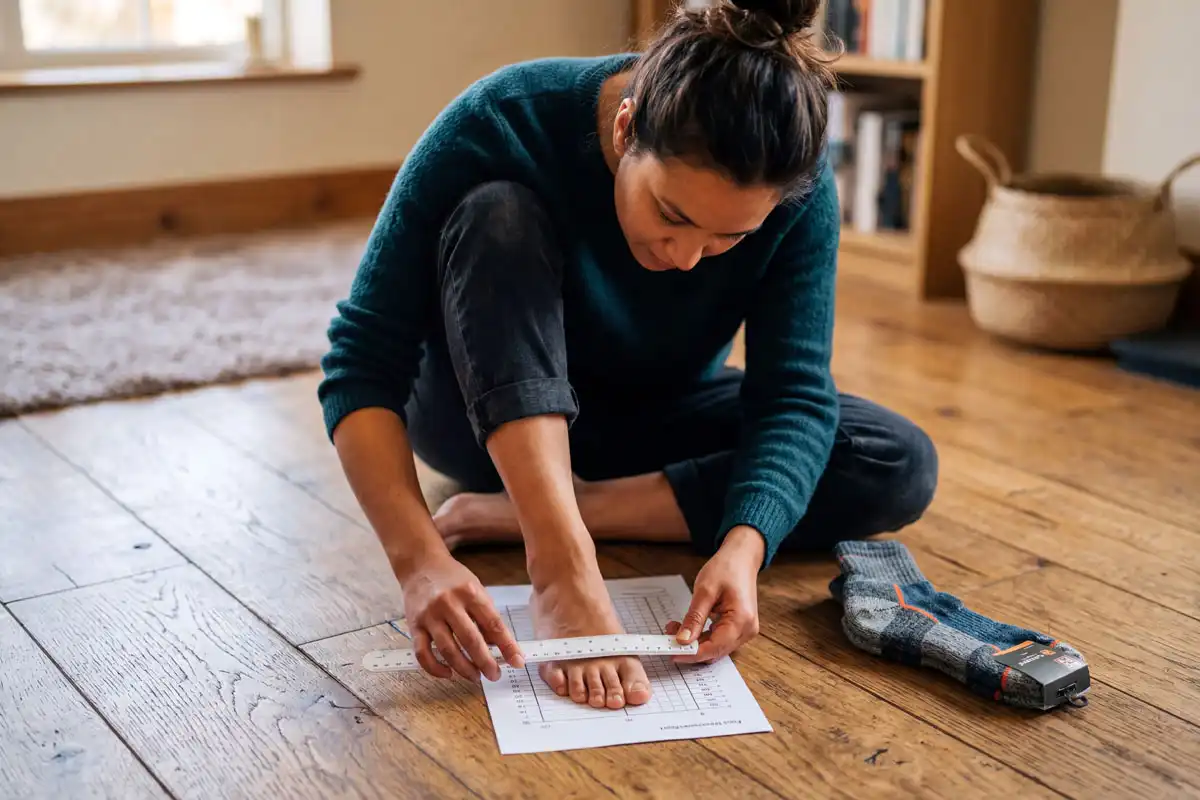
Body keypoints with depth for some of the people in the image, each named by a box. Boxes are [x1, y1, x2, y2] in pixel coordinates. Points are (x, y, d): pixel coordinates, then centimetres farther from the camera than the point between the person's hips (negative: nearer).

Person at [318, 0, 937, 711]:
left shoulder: (801, 190, -23)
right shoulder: (498, 126, -31)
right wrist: (420, 559, -45)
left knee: (901, 466, -20)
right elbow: (363, 366, -31)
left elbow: (793, 395, -23)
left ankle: (514, 514, -22)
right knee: (498, 216, -32)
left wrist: (743, 547, -43)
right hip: (491, 413, -3)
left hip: (654, 422, 3)